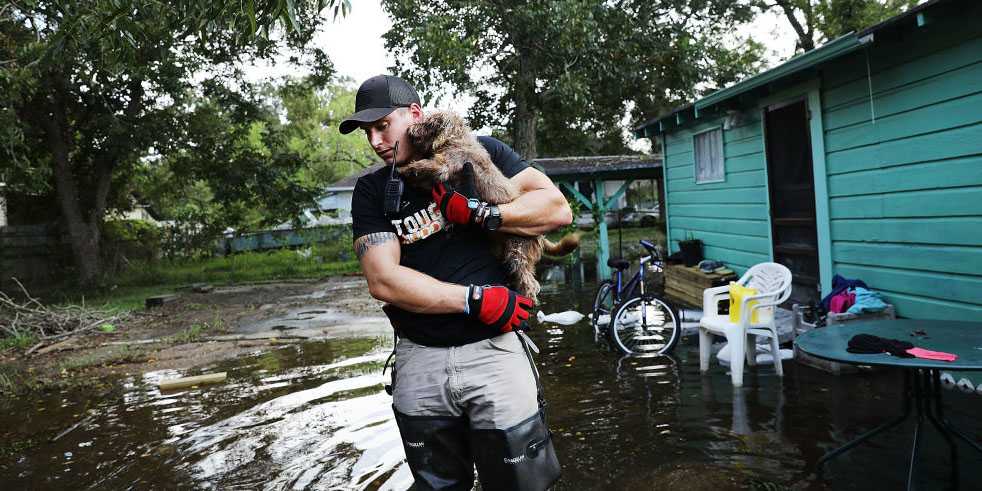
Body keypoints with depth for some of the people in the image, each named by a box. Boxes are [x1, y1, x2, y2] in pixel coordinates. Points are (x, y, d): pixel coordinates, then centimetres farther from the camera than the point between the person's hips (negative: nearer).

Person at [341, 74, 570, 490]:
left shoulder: (480, 152, 2)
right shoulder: (372, 190, 4)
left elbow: (558, 209, -6)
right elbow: (383, 280, -8)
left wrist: (475, 213, -17)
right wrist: (477, 299, -14)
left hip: (492, 349, -2)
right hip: (419, 361, 2)